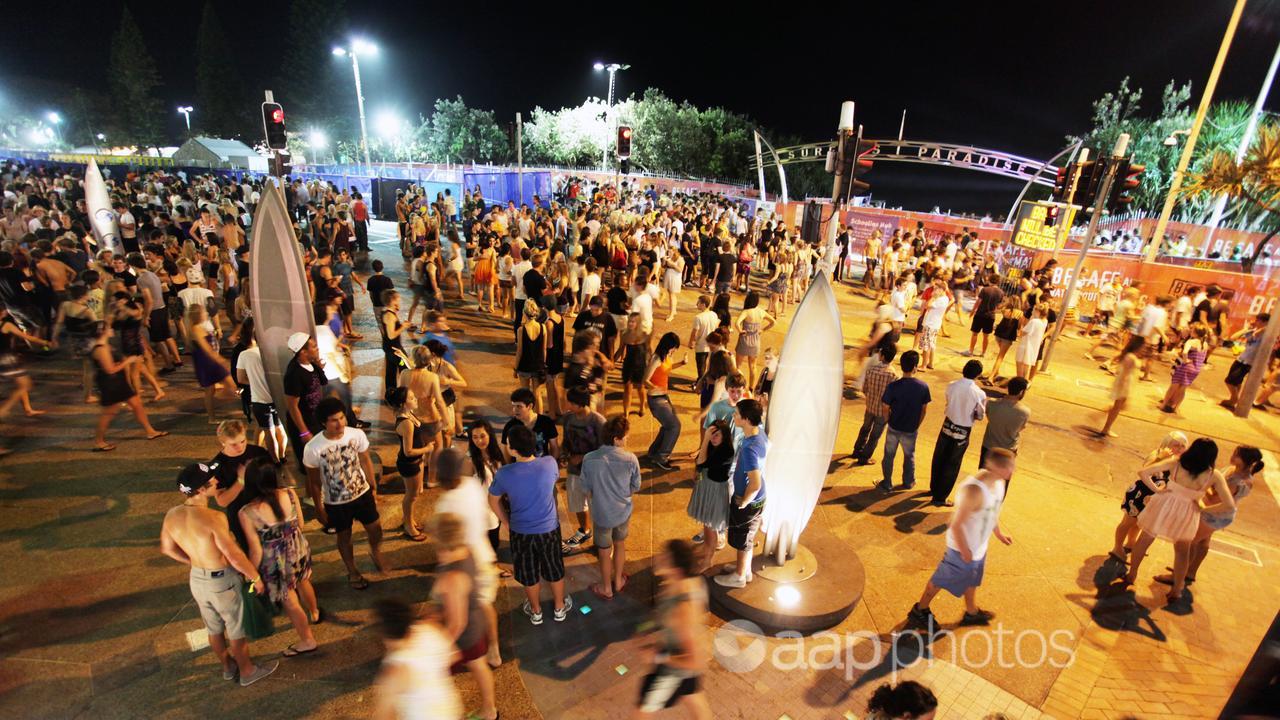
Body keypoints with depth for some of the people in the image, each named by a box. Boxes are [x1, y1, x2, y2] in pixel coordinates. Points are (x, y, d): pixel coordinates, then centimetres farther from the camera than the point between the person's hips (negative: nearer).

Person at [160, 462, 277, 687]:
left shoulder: (171, 516, -11)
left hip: (196, 579, 7)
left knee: (214, 628, 27)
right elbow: (235, 556, -27)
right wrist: (256, 577, -12)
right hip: (223, 581, -6)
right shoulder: (213, 518, -33)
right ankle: (247, 672, 36)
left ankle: (228, 666, 48)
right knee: (237, 630, 16)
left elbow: (167, 548, 6)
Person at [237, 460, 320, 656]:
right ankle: (314, 613, 61)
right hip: (299, 549, 4)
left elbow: (256, 550, -17)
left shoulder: (247, 513, -27)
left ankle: (308, 641, 37)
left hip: (276, 561, -4)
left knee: (290, 602, 18)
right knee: (303, 582, 34)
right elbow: (300, 524, -3)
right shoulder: (290, 493, -18)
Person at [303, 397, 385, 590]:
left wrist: (373, 487, 7)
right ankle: (352, 571, 45)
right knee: (344, 537, 20)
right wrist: (319, 508, -2)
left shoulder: (357, 434, -19)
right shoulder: (313, 448, -25)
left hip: (362, 493, 2)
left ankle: (375, 552, 49)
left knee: (376, 529, 14)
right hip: (335, 503, -2)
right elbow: (314, 481, -11)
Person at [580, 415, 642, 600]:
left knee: (605, 552, 20)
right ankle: (618, 581, 47)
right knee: (620, 545, 27)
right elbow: (635, 487, -6)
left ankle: (606, 588, 41)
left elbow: (586, 491, -11)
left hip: (602, 514, -1)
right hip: (623, 512, 1)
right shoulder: (630, 458, -21)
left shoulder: (589, 459, -24)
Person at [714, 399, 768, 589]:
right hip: (756, 499, 8)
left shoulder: (749, 449, -36)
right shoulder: (760, 433, -9)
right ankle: (745, 569, 47)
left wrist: (743, 503, -18)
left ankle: (739, 576, 37)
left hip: (748, 501, -8)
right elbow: (768, 446, 13)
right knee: (747, 537, 27)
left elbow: (755, 484, -34)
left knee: (742, 540, 15)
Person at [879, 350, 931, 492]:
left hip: (894, 428, -1)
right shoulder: (923, 386, -15)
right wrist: (917, 425, 12)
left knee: (889, 456, 17)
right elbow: (924, 410, -4)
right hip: (911, 430, 1)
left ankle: (887, 483, 30)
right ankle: (908, 482, 42)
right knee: (909, 456, 24)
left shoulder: (893, 386, -21)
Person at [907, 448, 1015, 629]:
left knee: (972, 579, 30)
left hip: (980, 545, 8)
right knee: (941, 579, 11)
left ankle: (972, 612, 54)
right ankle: (918, 612, 32)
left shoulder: (998, 482, -9)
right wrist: (965, 551, -21)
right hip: (964, 547, -8)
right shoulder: (974, 490, -38)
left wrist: (998, 533, 21)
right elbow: (956, 525, -30)